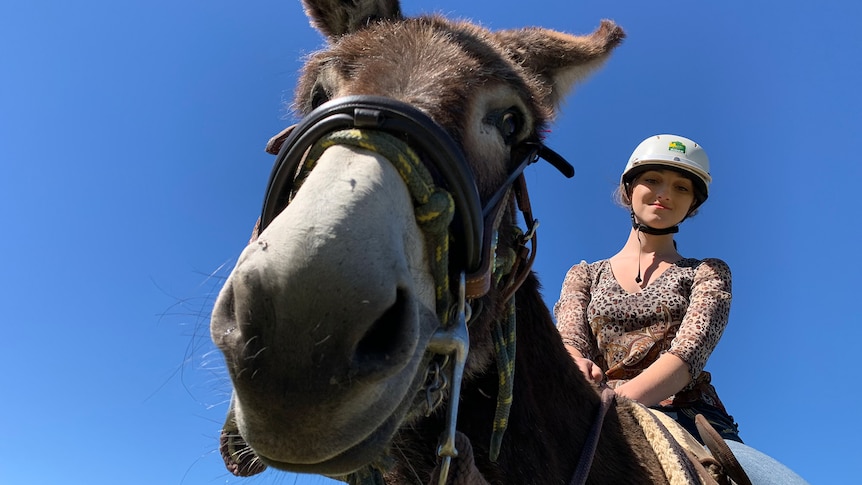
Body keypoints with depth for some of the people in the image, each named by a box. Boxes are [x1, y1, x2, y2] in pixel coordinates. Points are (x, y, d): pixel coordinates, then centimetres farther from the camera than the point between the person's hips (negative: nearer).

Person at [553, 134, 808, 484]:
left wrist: (621, 397, -25)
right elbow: (570, 340, 2)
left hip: (692, 421, 0)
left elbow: (689, 350, -3)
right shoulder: (584, 275, 22)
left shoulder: (708, 273, 17)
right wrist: (577, 366, -25)